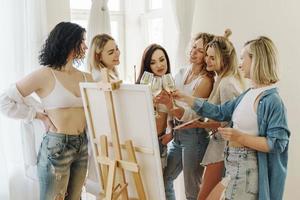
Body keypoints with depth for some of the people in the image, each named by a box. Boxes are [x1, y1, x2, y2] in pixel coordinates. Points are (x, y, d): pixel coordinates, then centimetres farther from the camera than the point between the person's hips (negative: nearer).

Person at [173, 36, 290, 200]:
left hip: (249, 170, -8)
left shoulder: (272, 100, -19)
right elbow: (220, 112, 15)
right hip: (235, 166, 8)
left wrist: (241, 138, -23)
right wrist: (185, 98, 15)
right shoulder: (247, 95, 8)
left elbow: (278, 143, -20)